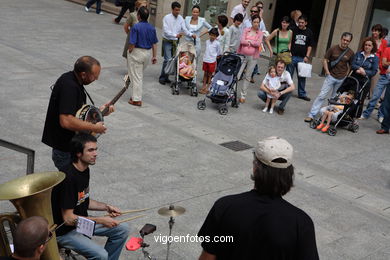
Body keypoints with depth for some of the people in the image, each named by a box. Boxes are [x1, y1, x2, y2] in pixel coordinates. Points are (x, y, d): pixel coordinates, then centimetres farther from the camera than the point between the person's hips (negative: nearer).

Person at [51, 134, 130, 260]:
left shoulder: (85, 169, 1)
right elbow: (68, 219, -26)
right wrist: (101, 220, -22)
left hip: (82, 221, 9)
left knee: (122, 229, 4)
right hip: (64, 231, -9)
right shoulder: (68, 177, -28)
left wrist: (106, 207, -2)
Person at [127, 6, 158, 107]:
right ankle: (136, 95, 32)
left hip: (137, 52, -6)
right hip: (148, 53, 6)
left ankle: (136, 99, 5)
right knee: (140, 75, 23)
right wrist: (154, 56, 12)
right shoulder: (152, 28, 2)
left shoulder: (136, 27, -17)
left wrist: (129, 52, -1)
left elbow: (132, 44, -19)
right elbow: (154, 44, 5)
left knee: (136, 76, 2)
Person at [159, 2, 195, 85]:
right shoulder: (167, 18, -9)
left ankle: (166, 77, 16)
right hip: (167, 41, -5)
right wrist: (175, 35, -28)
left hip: (176, 42, 5)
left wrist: (191, 34, -16)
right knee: (167, 60, -12)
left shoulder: (180, 18, 4)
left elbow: (184, 29, 1)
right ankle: (162, 78, 0)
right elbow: (166, 31, -17)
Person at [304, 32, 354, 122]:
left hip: (342, 79, 2)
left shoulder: (350, 53, 0)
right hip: (331, 77, -2)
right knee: (322, 95, -6)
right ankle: (311, 114, -4)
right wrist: (327, 72, -7)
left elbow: (350, 65, 12)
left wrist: (346, 75, 3)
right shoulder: (333, 49, -6)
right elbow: (325, 60, -1)